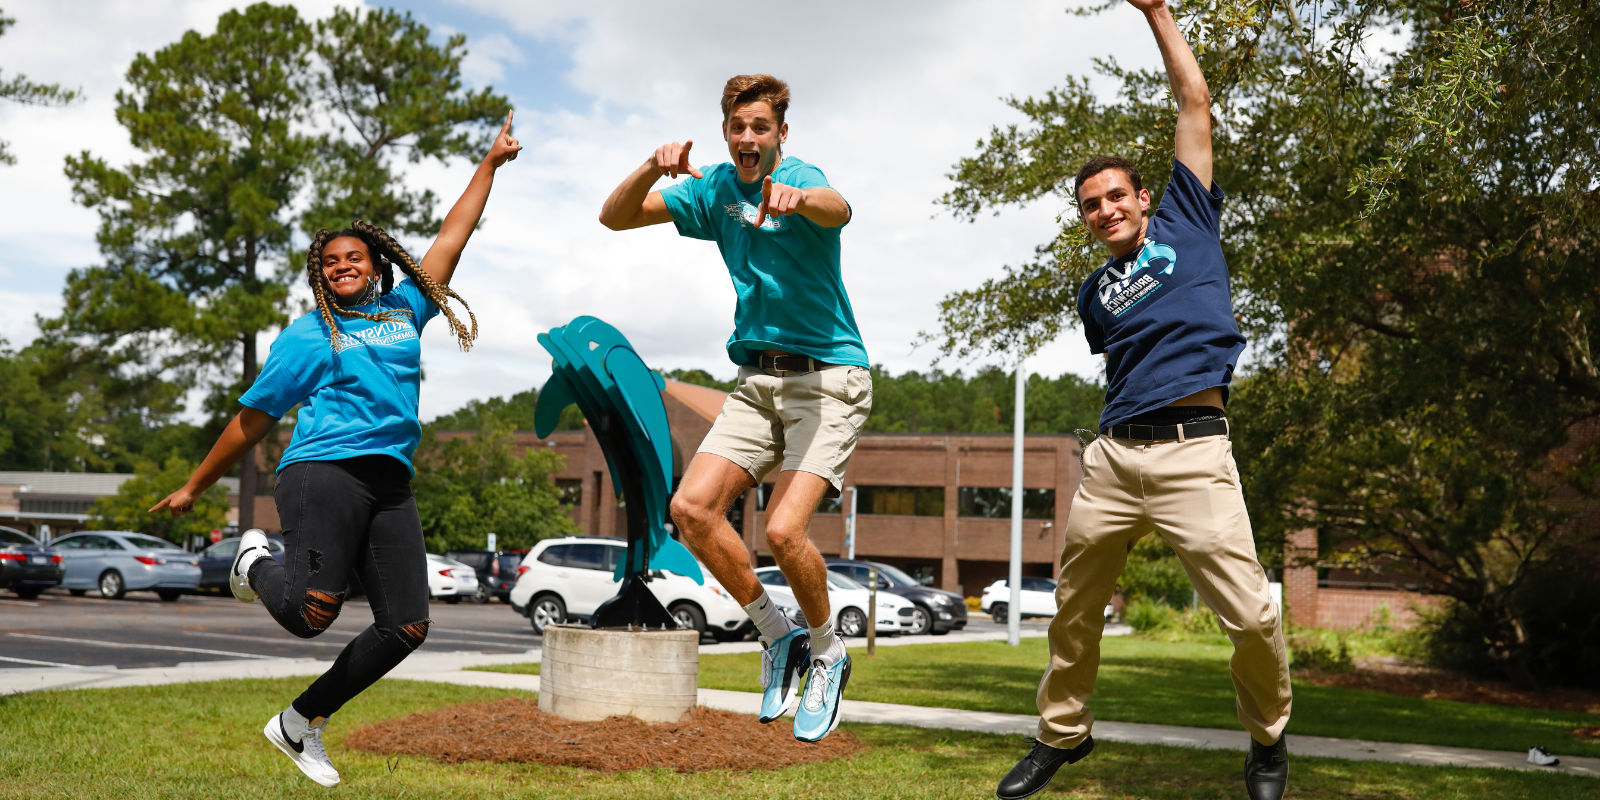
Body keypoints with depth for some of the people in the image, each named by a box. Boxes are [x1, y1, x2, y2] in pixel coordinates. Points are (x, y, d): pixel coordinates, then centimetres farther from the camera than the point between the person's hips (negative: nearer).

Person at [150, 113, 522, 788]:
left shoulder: (405, 308, 20)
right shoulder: (308, 334, 9)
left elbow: (452, 237, 29)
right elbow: (253, 420, 13)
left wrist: (490, 163, 33)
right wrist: (193, 489, 15)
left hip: (391, 484, 5)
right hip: (324, 472, -5)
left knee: (406, 627, -3)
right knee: (312, 611, -22)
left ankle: (302, 722, 12)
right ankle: (257, 562, 15)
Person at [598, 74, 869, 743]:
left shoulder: (801, 179, -12)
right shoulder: (715, 188, 6)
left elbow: (837, 211, -38)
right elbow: (615, 217, 4)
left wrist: (797, 199, -62)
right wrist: (652, 169, -18)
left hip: (828, 375, -6)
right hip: (757, 378, 6)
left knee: (783, 530, -20)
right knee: (692, 508, -10)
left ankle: (827, 652, 9)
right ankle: (778, 638, 8)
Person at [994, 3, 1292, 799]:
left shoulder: (1185, 220, 12)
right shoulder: (1094, 294, 20)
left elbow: (1194, 102, 11)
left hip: (1192, 452, -4)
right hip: (1112, 456, 5)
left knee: (1251, 616, -11)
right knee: (1074, 606, 12)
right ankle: (1062, 732, 32)